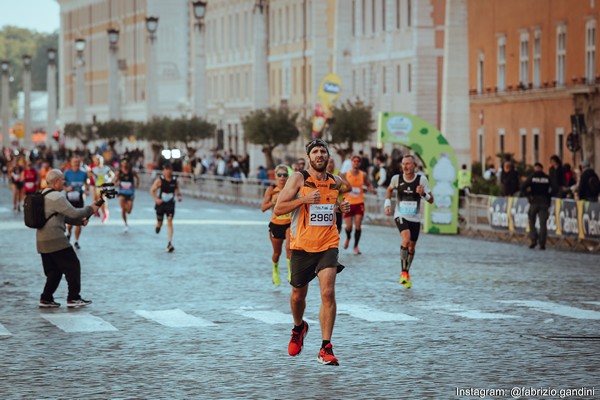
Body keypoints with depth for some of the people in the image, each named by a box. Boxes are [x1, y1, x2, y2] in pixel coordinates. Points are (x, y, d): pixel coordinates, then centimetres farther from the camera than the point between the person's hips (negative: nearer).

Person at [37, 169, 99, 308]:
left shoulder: (43, 195, 17)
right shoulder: (57, 197, -15)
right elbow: (74, 213, -17)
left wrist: (80, 221, 10)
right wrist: (90, 209, -2)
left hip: (42, 241, 9)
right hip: (56, 240, -9)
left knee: (54, 271, 15)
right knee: (73, 266, 0)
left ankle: (46, 299, 12)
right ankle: (73, 298, 2)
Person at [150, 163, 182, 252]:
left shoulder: (174, 180, -1)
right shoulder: (160, 180, -9)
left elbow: (177, 189, 14)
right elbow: (152, 190, -5)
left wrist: (179, 196, -7)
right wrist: (156, 199, -21)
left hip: (170, 204, 1)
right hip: (161, 203, -1)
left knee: (169, 222, -12)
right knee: (159, 223, 8)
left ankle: (169, 243, -15)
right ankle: (158, 226, 49)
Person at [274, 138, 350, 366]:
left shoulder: (336, 182, 8)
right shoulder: (299, 179, -4)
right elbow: (278, 209, -8)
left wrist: (342, 207, 7)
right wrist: (304, 199, -20)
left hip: (328, 245, 1)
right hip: (302, 245, -1)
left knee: (328, 292, -16)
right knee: (298, 294, 13)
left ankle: (326, 349, -13)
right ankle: (299, 328, 46)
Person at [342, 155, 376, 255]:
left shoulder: (363, 175, 1)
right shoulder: (346, 174, -2)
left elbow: (368, 185, 11)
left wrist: (371, 189, -8)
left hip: (359, 203, 0)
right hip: (348, 203, 0)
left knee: (358, 225, -8)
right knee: (349, 226, -2)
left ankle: (356, 246, 5)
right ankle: (348, 238, 33)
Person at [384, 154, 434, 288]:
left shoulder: (422, 179, -9)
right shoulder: (396, 178, -7)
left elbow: (431, 200, -7)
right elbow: (390, 189, 17)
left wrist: (423, 194, -26)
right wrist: (387, 203, 5)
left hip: (415, 218, 2)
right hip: (400, 216, -2)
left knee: (411, 247, 10)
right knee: (406, 239, -27)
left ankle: (407, 274, 34)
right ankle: (404, 272, -16)